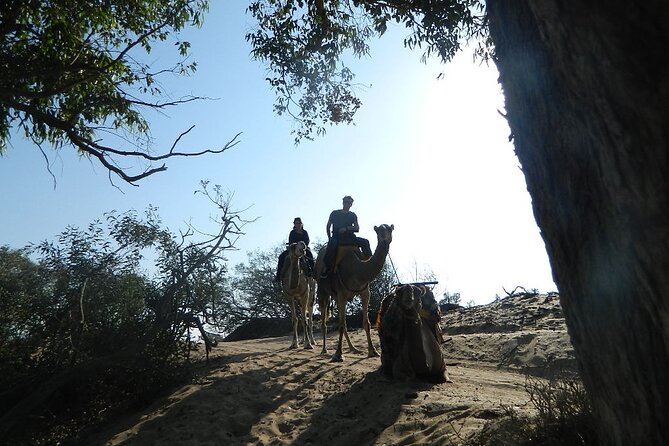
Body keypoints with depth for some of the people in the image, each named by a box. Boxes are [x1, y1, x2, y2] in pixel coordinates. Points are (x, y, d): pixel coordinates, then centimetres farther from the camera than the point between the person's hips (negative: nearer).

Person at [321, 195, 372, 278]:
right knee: (332, 243, -38)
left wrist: (346, 228, -13)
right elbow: (328, 226, 15)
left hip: (349, 237, 3)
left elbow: (357, 228, 2)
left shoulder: (353, 215, 15)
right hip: (337, 237, -3)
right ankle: (327, 269, -36)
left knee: (365, 242, -18)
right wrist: (329, 238, 5)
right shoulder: (335, 213, 11)